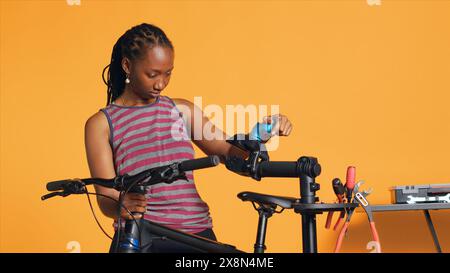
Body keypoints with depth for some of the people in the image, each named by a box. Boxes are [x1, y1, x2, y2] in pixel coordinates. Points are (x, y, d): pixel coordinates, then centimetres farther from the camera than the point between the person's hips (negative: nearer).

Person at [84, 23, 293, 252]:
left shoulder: (182, 110, 10)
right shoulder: (101, 124, 1)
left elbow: (230, 152, 6)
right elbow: (106, 196, -6)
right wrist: (121, 205, -28)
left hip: (197, 234, 3)